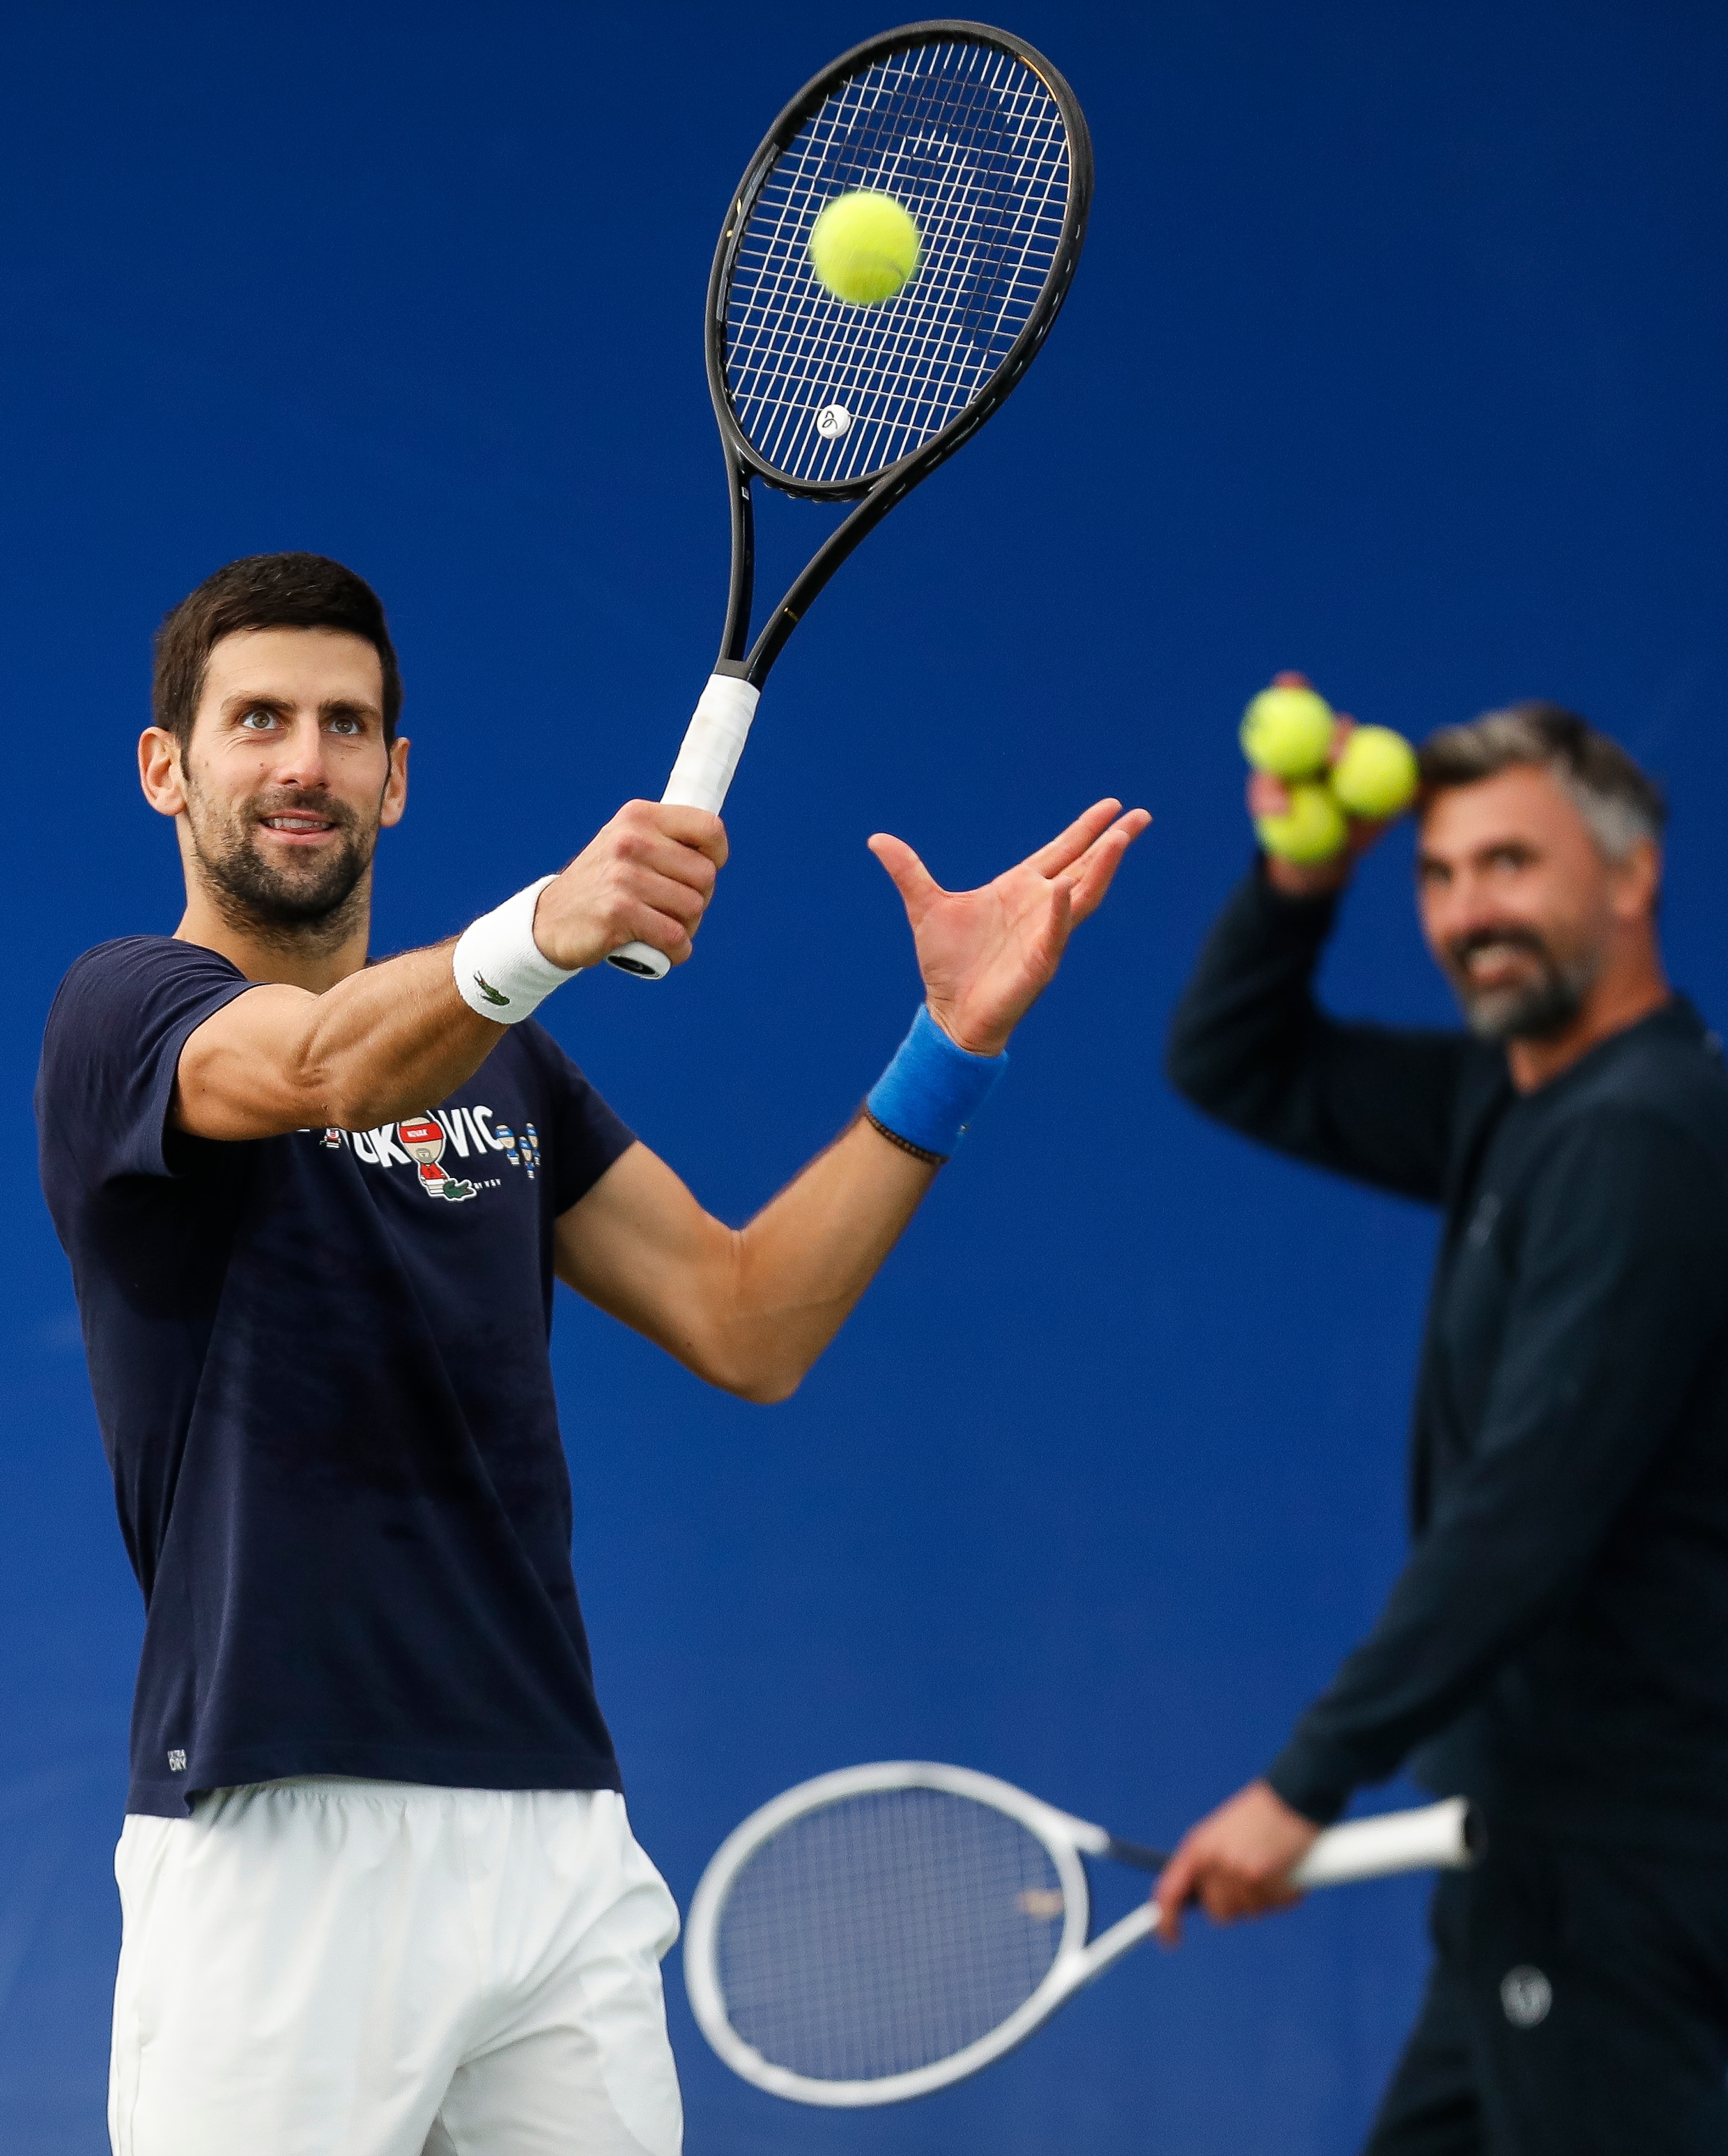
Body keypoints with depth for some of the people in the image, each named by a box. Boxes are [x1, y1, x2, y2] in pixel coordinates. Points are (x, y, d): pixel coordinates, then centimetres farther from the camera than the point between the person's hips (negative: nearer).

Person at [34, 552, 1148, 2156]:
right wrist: (541, 931, -44)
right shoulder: (126, 1013, -2)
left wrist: (950, 1043, 1)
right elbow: (331, 1067, -24)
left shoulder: (497, 1063, 18)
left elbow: (745, 1324, 11)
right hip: (276, 1851, -5)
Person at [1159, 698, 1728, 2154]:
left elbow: (1526, 1516, -25)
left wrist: (1310, 1782, -25)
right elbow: (1237, 1068, 22)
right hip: (1544, 1831, 10)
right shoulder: (1513, 1103, 11)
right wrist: (1300, 881, 2)